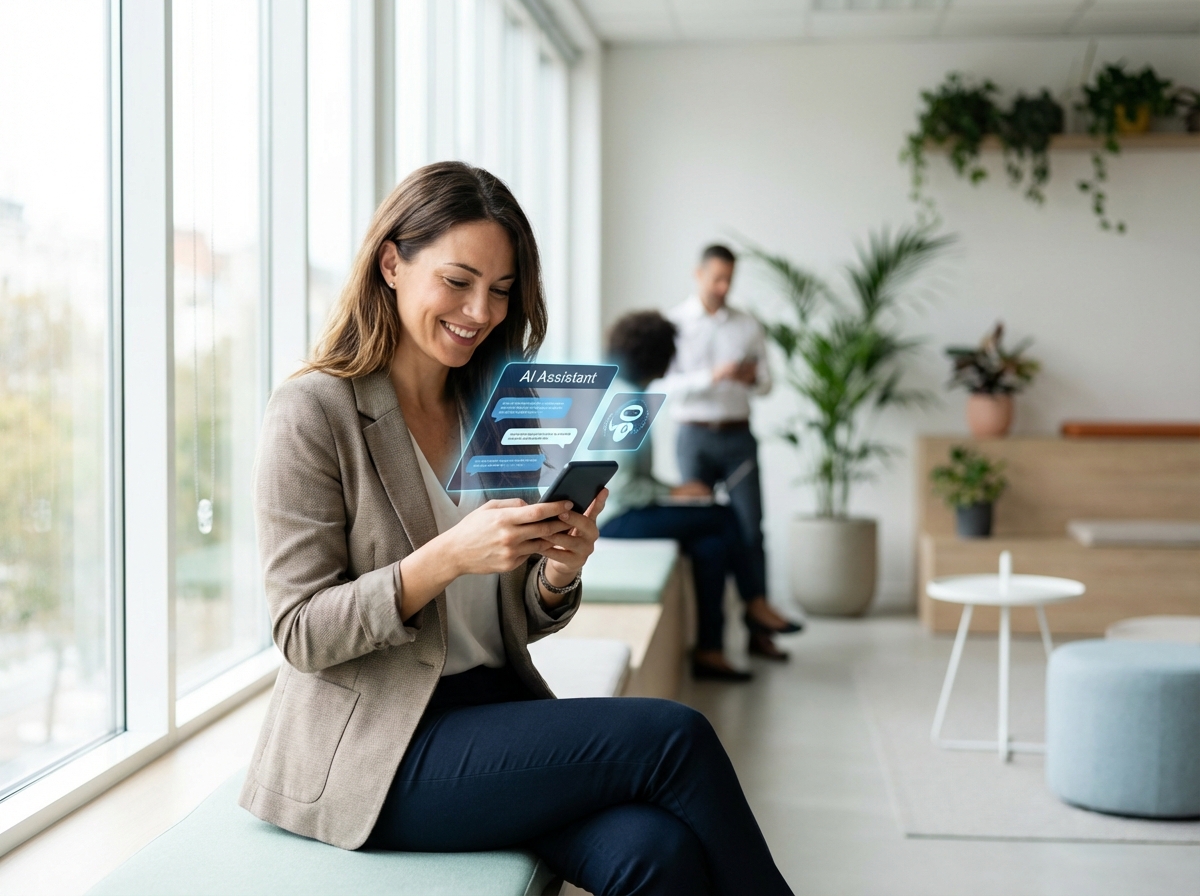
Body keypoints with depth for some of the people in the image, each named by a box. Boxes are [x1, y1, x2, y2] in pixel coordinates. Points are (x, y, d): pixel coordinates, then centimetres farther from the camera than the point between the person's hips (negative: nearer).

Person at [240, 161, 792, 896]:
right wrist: (448, 556, -24)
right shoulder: (312, 413, -6)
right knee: (676, 738, -20)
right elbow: (301, 634, -11)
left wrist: (559, 570, -9)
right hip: (377, 750, -5)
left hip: (495, 711, 6)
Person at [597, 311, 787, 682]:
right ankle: (755, 603, 2)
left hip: (625, 511, 10)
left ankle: (709, 652, -7)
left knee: (711, 544, -6)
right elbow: (617, 484, -23)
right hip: (616, 519, -10)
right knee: (722, 516, -13)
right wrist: (672, 493, -14)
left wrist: (668, 490, 4)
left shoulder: (625, 395, 13)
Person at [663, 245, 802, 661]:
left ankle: (758, 630, 1)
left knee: (751, 530, -3)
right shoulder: (673, 323, 0)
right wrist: (712, 376, -23)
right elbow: (668, 385, -9)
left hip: (738, 436, 2)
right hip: (695, 436, -1)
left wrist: (754, 377, -13)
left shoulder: (747, 325, 7)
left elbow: (766, 382, 10)